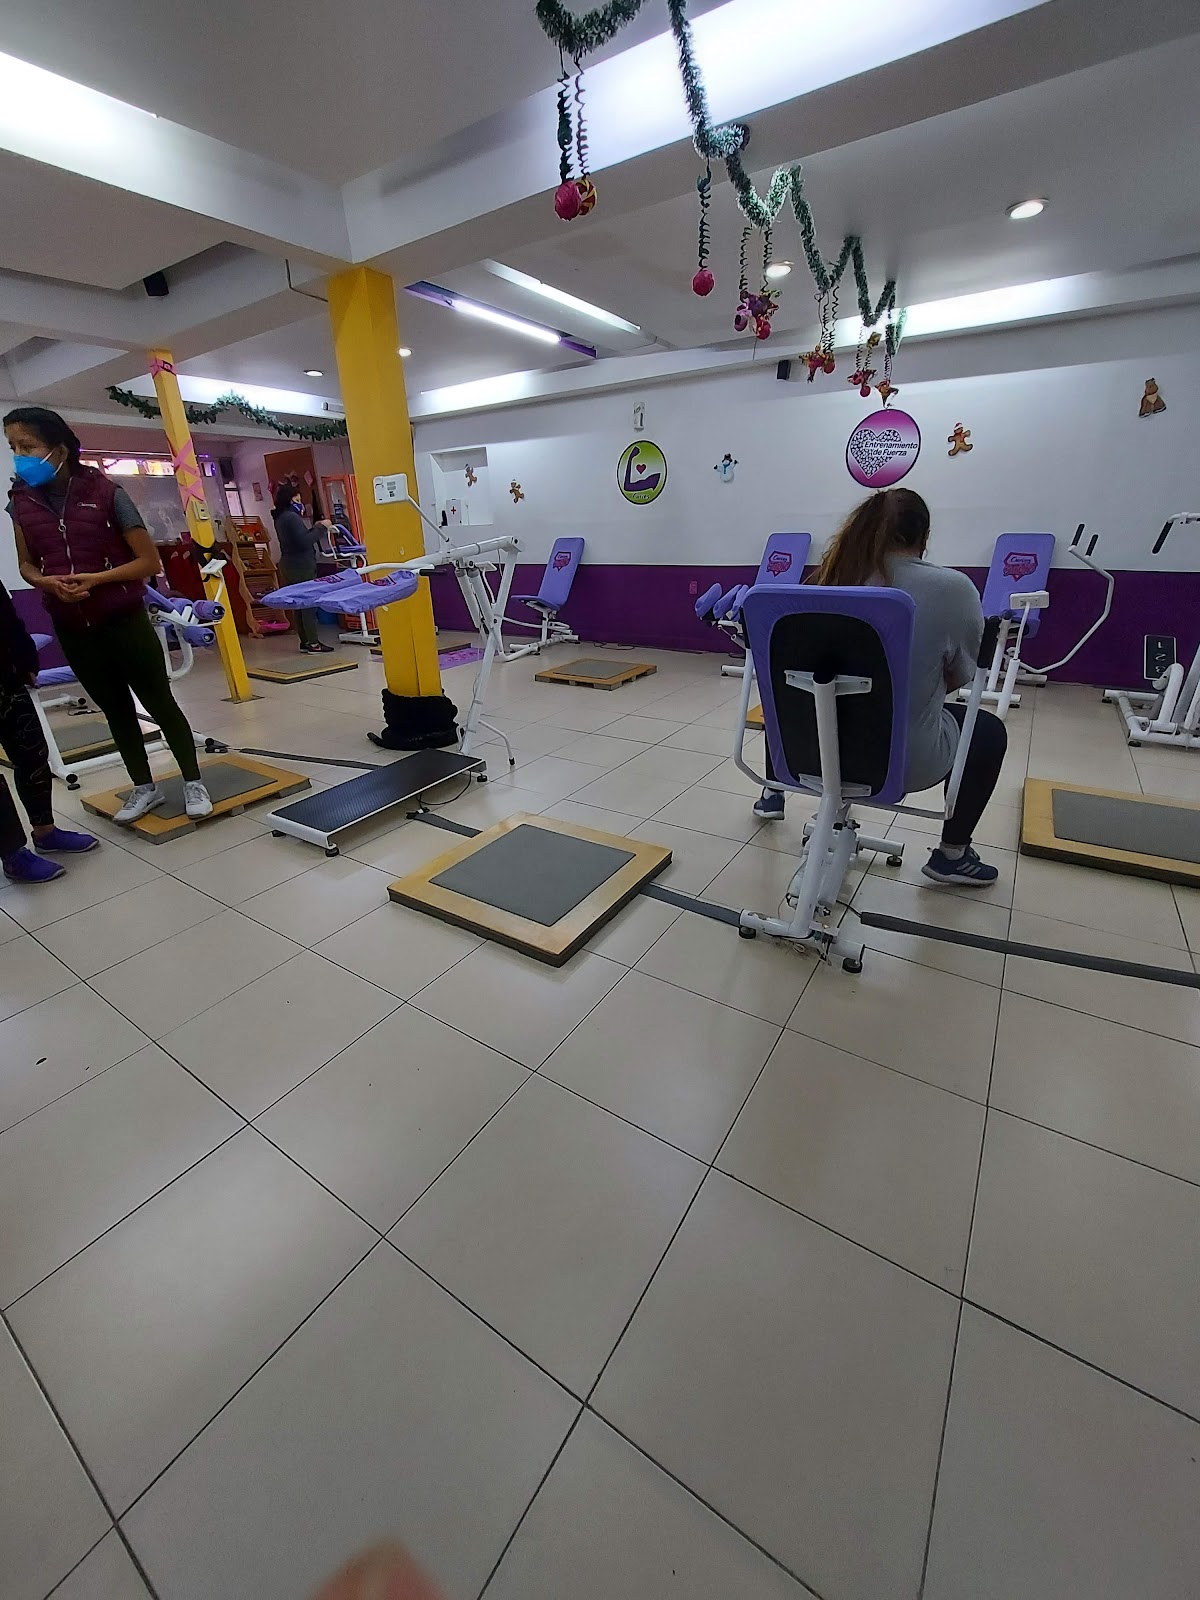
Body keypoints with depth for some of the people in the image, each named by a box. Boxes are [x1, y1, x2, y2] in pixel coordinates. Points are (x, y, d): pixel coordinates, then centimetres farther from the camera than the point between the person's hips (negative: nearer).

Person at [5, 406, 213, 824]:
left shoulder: (106, 492, -8)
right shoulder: (21, 503, 4)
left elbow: (149, 561, -8)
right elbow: (26, 565, 13)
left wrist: (96, 578, -18)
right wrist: (47, 583, -9)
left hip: (124, 620, -4)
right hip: (71, 628, 4)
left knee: (159, 702, 2)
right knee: (115, 709, 12)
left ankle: (193, 783, 15)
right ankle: (145, 787, 25)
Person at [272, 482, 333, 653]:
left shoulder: (280, 517, 16)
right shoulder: (291, 517, -15)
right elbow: (305, 542, -22)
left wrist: (315, 528, 12)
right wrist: (320, 527, -13)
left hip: (290, 565, 10)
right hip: (302, 566, -10)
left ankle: (305, 641, 14)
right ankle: (313, 644, -9)